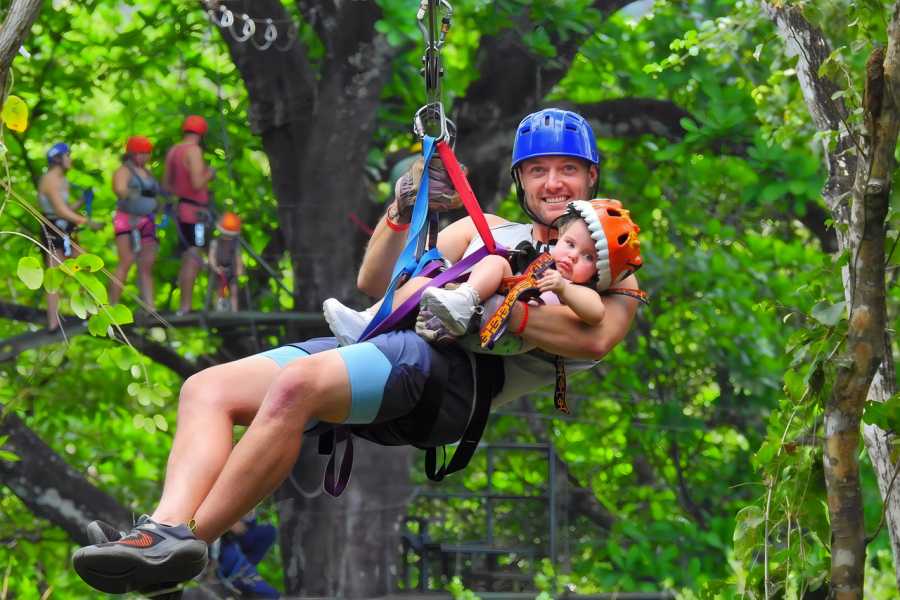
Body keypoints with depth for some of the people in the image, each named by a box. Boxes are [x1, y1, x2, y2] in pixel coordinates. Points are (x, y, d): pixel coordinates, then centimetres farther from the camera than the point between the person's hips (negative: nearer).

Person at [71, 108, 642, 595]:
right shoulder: (486, 229, 32)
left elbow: (596, 339, -11)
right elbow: (375, 285, 25)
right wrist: (401, 215, 7)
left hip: (459, 372, -8)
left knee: (296, 383, -34)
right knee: (207, 388, -11)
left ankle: (185, 541, -34)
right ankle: (167, 525, -33)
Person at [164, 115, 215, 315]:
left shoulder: (172, 151, 12)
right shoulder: (194, 151, -13)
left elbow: (167, 186, 17)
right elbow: (197, 184, -21)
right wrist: (209, 174, -3)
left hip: (182, 208, 9)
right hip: (195, 211, -9)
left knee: (187, 259, 13)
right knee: (193, 260, -10)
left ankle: (183, 306, 11)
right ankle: (186, 306, -15)